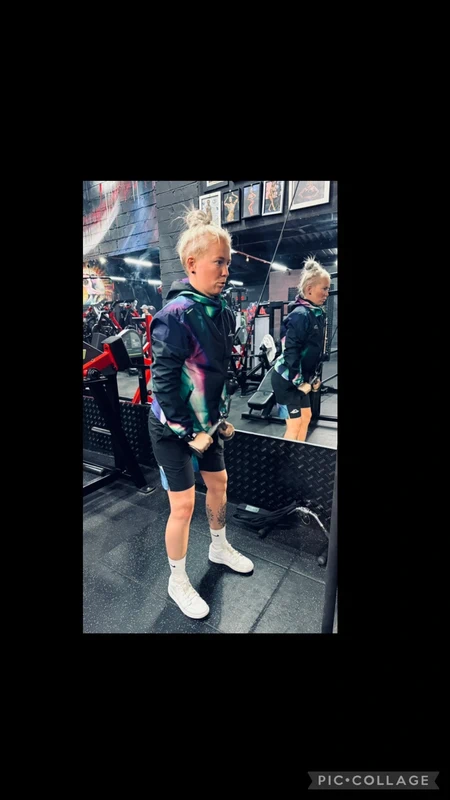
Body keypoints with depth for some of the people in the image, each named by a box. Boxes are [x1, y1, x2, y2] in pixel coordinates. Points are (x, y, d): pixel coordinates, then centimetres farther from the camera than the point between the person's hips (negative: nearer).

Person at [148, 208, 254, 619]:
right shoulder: (177, 313, -23)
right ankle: (178, 581, 28)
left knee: (219, 482, 20)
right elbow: (163, 381, -22)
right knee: (184, 504, 2)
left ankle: (220, 547, 47)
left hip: (206, 420, 8)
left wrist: (221, 417, 10)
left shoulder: (221, 310, 1)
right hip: (173, 426, -7)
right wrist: (189, 433, -18)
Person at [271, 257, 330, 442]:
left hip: (300, 379, 10)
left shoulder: (318, 314, 7)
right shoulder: (300, 315, -21)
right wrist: (299, 382, -21)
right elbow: (290, 351, -25)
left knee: (306, 417, 18)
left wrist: (312, 378, 13)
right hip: (286, 379, -9)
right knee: (294, 425, -3)